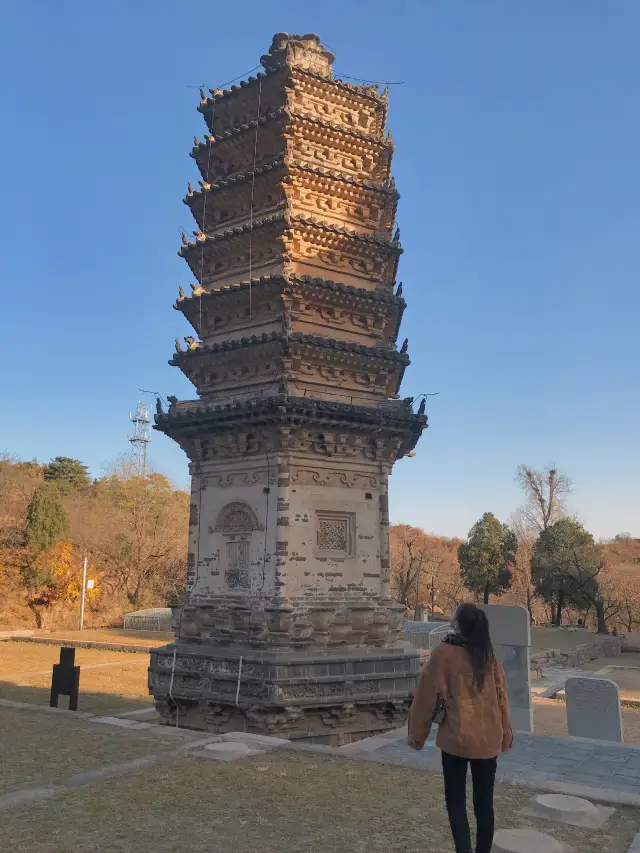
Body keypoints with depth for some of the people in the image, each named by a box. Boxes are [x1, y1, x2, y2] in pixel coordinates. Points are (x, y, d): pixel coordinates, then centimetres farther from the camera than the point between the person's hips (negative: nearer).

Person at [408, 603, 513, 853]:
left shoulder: (445, 653, -8)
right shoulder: (490, 656, 4)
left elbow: (427, 695, -5)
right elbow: (501, 696, 9)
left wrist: (416, 734, 5)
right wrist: (505, 735, 20)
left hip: (456, 738, -4)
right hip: (488, 739, 4)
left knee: (456, 801, 5)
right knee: (484, 803, 13)